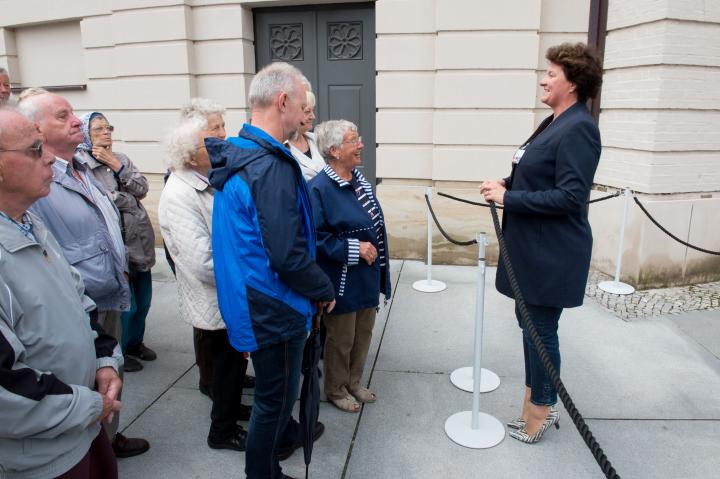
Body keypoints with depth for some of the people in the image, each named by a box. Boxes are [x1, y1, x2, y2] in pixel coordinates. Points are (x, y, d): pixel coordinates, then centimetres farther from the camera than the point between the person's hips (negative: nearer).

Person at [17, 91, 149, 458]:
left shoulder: (83, 170, 9)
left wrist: (120, 268, 15)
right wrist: (80, 289, -19)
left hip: (110, 300, 8)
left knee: (111, 376, 23)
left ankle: (110, 437, 44)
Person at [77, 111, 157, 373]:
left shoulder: (120, 158, 10)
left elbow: (142, 188, 0)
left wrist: (117, 166, -11)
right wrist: (130, 199, -5)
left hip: (139, 241, 7)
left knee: (143, 300, 18)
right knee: (125, 304, 4)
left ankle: (135, 342, 40)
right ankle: (118, 352, 27)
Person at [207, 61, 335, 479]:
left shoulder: (237, 154, 4)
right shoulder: (271, 166, -26)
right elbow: (289, 256, -29)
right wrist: (325, 290, -12)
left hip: (252, 300, 10)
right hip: (274, 307, -9)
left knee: (278, 385, 30)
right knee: (275, 395, 11)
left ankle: (285, 433, 54)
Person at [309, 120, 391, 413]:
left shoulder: (359, 179, 6)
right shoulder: (319, 188, -20)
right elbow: (316, 237, -22)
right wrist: (353, 248, -22)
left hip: (367, 278, 8)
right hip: (342, 282, -8)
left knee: (364, 333, 20)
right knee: (341, 339, 9)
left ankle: (354, 382, 40)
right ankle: (336, 389, 32)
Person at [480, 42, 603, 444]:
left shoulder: (578, 128, -17)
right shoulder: (555, 123, 12)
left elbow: (570, 196, -23)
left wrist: (508, 198, -20)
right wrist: (509, 185, 1)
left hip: (552, 253, -10)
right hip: (532, 246, 10)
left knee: (541, 330, 4)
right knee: (530, 323, 19)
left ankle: (540, 411, 25)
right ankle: (539, 403, 36)